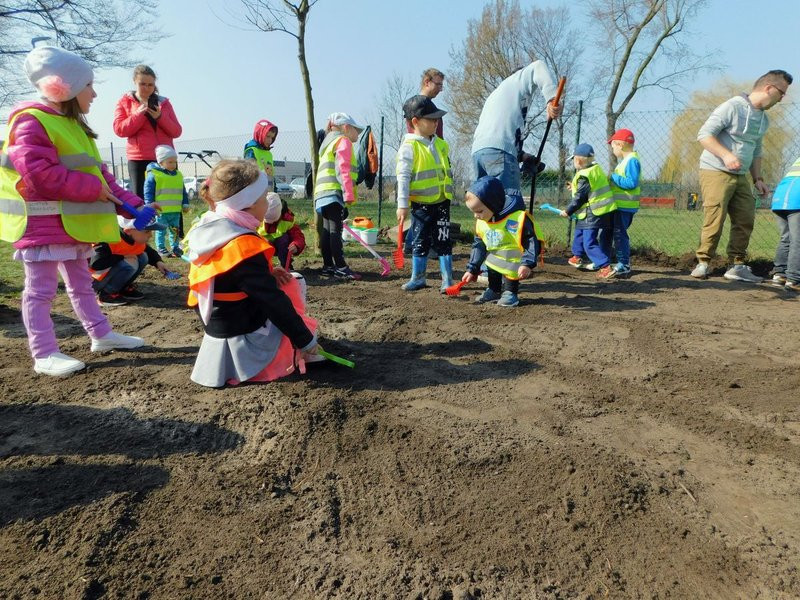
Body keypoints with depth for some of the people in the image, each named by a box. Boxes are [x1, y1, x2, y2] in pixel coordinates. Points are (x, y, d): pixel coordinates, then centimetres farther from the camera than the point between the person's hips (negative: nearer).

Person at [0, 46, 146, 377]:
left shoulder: (73, 125, 16)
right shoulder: (31, 121, -14)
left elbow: (97, 172, 16)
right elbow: (41, 174, -25)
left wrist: (130, 202, 7)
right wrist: (92, 189, -22)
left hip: (73, 222, 10)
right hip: (42, 224, -9)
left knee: (81, 282, 17)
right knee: (41, 290, -2)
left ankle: (101, 334, 27)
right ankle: (44, 354, 3)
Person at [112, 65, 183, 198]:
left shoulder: (163, 103, 13)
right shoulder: (125, 102, 8)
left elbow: (177, 131, 6)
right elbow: (119, 129, -3)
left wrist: (160, 117, -9)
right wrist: (139, 114, -12)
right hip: (138, 158, -2)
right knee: (139, 197, -4)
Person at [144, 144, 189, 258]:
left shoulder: (179, 175, 10)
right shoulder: (153, 175, -7)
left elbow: (183, 192, 17)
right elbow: (148, 192, -7)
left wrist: (185, 204, 13)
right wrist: (150, 206, -12)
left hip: (176, 211, 5)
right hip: (161, 211, -5)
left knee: (175, 230, 13)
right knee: (161, 231, 2)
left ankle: (175, 248, 22)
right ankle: (161, 248, 10)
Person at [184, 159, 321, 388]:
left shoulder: (206, 230, 1)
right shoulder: (244, 247, -27)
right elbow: (274, 303, -23)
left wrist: (267, 275, 2)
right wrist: (306, 340, -13)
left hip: (222, 328, 8)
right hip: (245, 344, -8)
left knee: (288, 284, 16)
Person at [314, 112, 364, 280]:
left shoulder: (330, 142, 30)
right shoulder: (343, 141, -1)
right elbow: (343, 170, -13)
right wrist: (349, 195, -19)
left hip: (324, 194, 10)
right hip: (334, 193, -10)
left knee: (328, 231, 9)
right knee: (335, 230, -13)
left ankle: (328, 266, 12)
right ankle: (340, 267, -16)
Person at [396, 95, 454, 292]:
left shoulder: (441, 145, 10)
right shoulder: (409, 146, -8)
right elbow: (403, 176, -13)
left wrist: (450, 193, 19)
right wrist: (402, 204, -17)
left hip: (441, 202, 4)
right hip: (420, 204, -4)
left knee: (443, 241, 5)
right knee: (420, 242, 6)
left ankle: (447, 279, 12)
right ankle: (418, 278, 19)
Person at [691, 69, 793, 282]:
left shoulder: (763, 120, 17)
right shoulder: (732, 107, -9)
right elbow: (704, 134, -15)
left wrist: (758, 179, 15)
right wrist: (726, 155, -27)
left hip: (740, 176, 8)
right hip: (715, 172, -8)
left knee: (746, 220, 3)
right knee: (714, 221, -12)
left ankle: (736, 266, 9)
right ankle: (703, 263, -1)